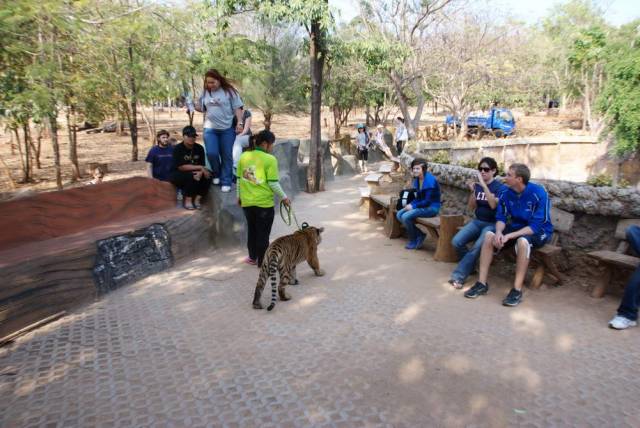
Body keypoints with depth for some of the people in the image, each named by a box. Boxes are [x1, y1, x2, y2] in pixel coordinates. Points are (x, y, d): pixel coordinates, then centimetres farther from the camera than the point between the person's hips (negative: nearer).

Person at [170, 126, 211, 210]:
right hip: (179, 176, -4)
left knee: (208, 175, -22)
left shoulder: (199, 148, 0)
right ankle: (187, 200, -19)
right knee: (191, 175, -34)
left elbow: (202, 166, -3)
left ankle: (197, 199, -17)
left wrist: (200, 172, -28)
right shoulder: (178, 149, -12)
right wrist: (199, 167, -22)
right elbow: (181, 167, -20)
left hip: (195, 173, 5)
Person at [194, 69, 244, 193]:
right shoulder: (205, 93, 6)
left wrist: (239, 123, -11)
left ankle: (226, 182, 13)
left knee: (227, 156, 4)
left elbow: (237, 108, -3)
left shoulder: (229, 91, -4)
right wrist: (192, 105, -4)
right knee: (211, 153, -8)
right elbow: (202, 108, 14)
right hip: (210, 128, 3)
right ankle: (217, 174, 19)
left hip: (227, 128, -2)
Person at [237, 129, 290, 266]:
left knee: (251, 230, 21)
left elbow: (239, 179, 8)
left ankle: (252, 258, 34)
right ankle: (262, 262, 15)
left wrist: (239, 196, 21)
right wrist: (284, 197, -1)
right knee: (263, 233, 6)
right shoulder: (270, 159, -14)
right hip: (264, 203, -5)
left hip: (247, 201, 6)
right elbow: (273, 183, -14)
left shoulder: (244, 156, 2)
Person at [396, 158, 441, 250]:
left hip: (432, 207, -9)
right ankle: (420, 235, 3)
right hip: (422, 205, 9)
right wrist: (411, 204, -7)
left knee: (406, 217, -24)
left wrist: (413, 206, -17)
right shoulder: (417, 179, 5)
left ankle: (414, 241, -3)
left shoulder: (430, 180, -21)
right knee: (399, 215, -1)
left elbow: (427, 201, -22)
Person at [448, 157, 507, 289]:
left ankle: (458, 276, -24)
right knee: (456, 242, -20)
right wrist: (472, 192, -11)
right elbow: (472, 207, 5)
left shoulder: (501, 187, -7)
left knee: (477, 247, -32)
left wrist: (484, 185, -28)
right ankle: (470, 267, 4)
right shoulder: (478, 185, 7)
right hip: (477, 221, 5)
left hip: (492, 224, -5)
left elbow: (493, 205, -24)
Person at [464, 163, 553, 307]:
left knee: (522, 241, -38)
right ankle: (482, 283, -14)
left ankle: (517, 290, -28)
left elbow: (536, 226, -25)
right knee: (489, 235, -18)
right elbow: (501, 218, -2)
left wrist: (509, 236, -31)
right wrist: (499, 232, -25)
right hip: (516, 227, 5)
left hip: (539, 231, -5)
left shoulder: (538, 193, -23)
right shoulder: (506, 193, -8)